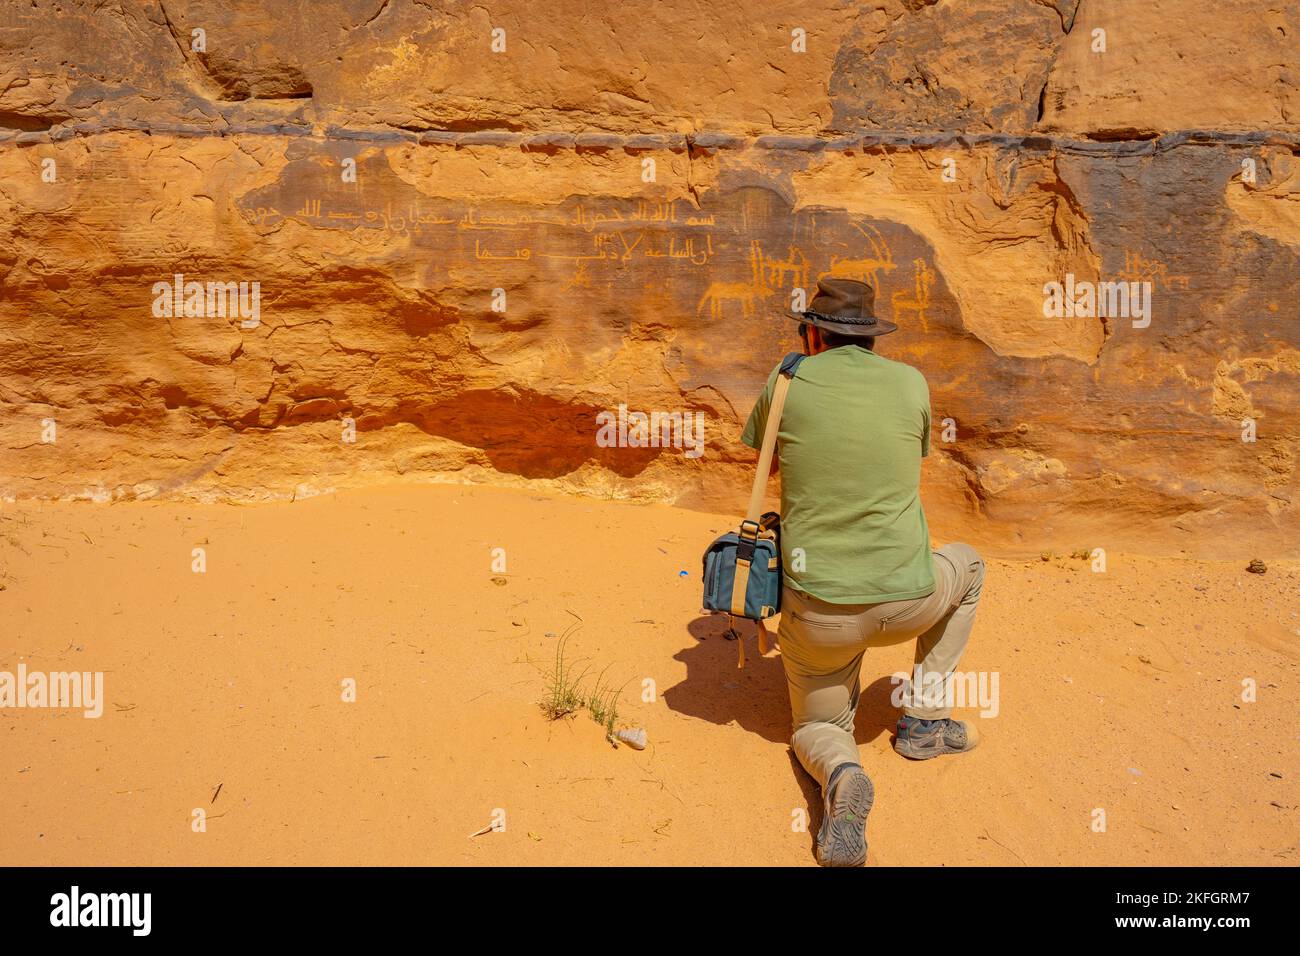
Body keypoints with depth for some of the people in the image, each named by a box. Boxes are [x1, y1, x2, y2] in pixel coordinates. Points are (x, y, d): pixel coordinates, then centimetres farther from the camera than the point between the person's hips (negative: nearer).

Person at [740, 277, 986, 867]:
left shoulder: (788, 382, 0)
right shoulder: (911, 383, 3)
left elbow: (763, 464, 19)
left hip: (817, 609, 0)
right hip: (907, 602, 1)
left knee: (816, 727, 25)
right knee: (966, 566, 35)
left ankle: (838, 773, -14)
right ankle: (923, 719, 28)